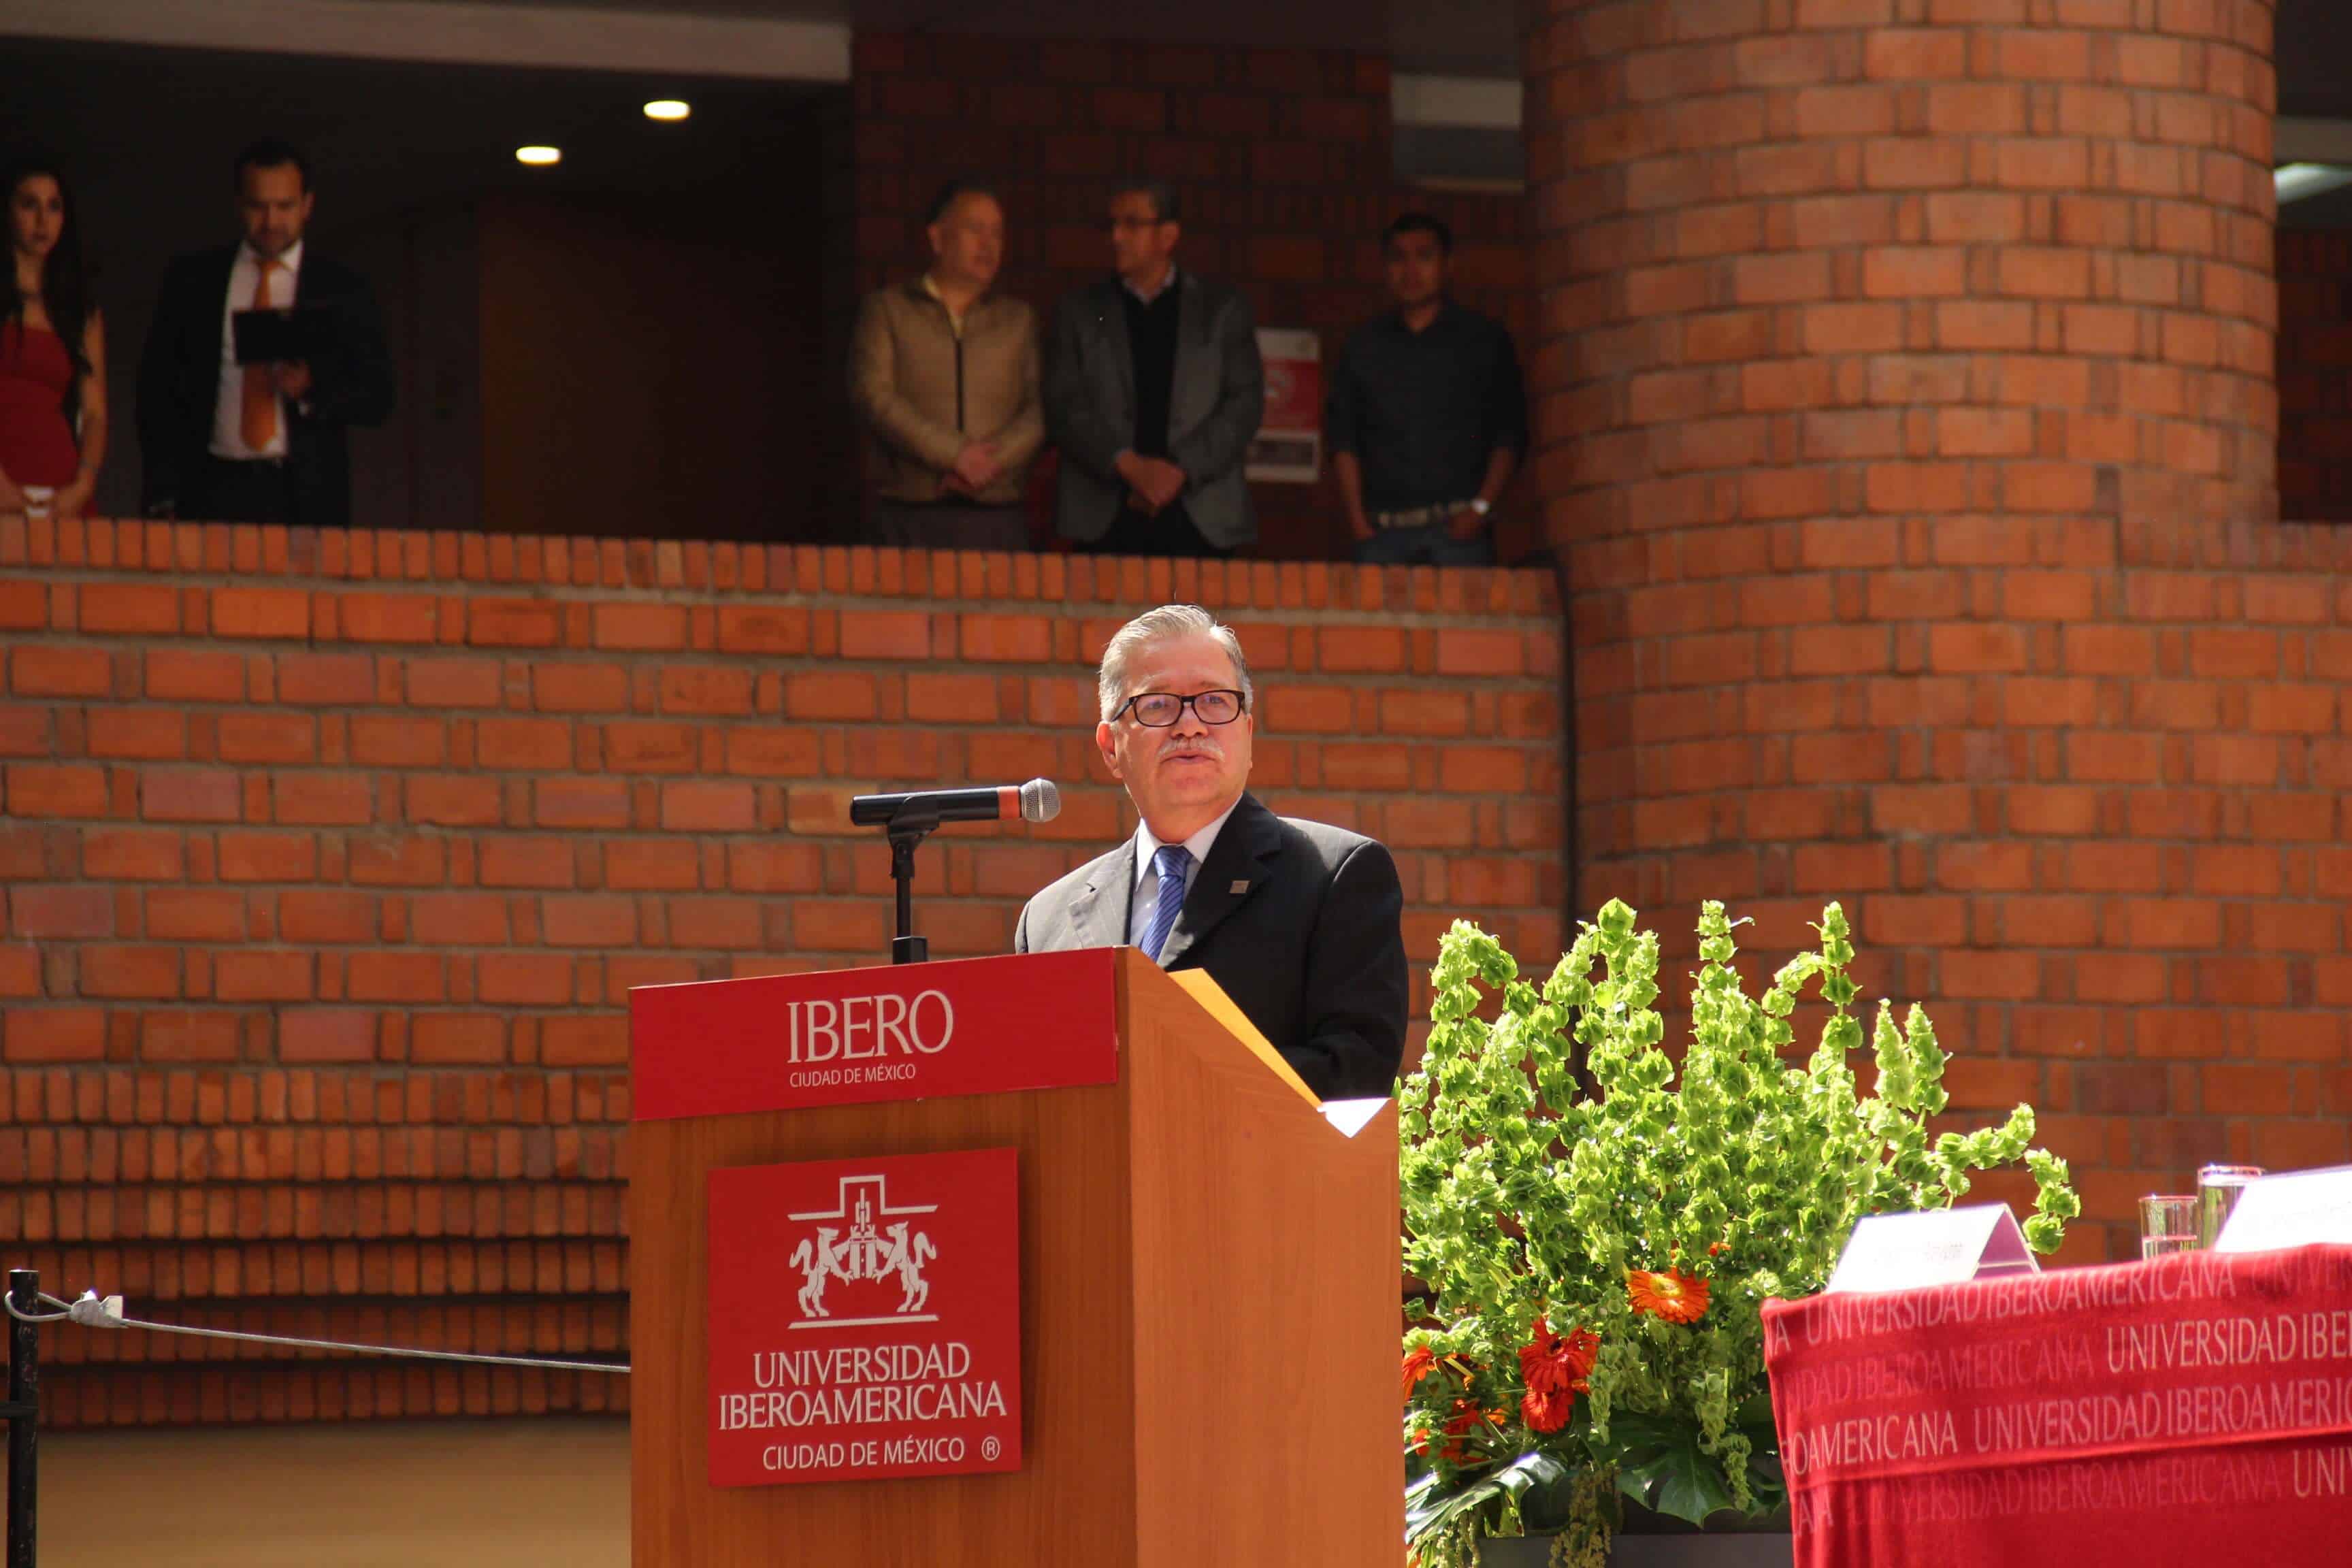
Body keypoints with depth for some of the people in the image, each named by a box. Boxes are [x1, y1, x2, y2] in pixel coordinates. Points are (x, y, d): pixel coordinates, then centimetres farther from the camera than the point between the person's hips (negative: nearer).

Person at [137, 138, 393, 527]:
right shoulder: (191, 280, 13)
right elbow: (157, 388, 12)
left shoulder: (343, 291, 10)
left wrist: (312, 389, -13)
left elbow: (377, 397, 7)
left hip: (308, 498, -1)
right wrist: (162, 496, 2)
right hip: (215, 491, 1)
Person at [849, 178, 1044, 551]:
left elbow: (1041, 409, 7)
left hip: (999, 517, 2)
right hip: (910, 516, -2)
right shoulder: (886, 310, 9)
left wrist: (993, 462, -11)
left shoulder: (1019, 320, 17)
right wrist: (956, 455, -11)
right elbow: (874, 396, -3)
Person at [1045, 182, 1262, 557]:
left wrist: (1181, 470, -9)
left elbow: (1245, 403, 4)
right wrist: (1129, 466, -12)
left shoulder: (1223, 311, 11)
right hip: (1106, 521, 0)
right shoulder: (1077, 314, 13)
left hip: (1202, 520, 0)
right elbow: (1064, 408, 3)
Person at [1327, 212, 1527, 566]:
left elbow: (1510, 435, 6)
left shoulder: (1484, 339, 12)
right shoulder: (1364, 347, 18)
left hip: (1459, 526, -2)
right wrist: (1357, 519, 0)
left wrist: (1482, 508, -7)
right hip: (1383, 532, 2)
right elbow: (1343, 439, 13)